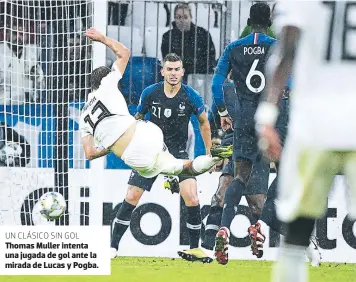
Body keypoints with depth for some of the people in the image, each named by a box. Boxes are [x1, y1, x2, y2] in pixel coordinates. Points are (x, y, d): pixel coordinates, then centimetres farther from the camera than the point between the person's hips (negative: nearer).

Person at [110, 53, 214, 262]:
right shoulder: (150, 93, -9)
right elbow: (138, 118, 9)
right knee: (132, 197, -4)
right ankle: (113, 247, 5)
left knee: (192, 197, -18)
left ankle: (194, 249, -4)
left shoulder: (191, 96, -11)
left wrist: (209, 152, 9)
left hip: (178, 152, -1)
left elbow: (203, 122, 6)